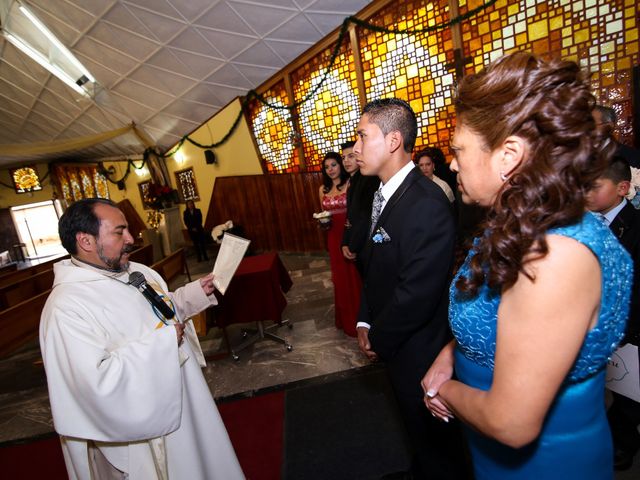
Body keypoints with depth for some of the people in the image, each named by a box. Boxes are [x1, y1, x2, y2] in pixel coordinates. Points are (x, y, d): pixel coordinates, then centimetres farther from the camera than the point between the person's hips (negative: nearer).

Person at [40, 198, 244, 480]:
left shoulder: (138, 272, -2)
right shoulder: (66, 308, -27)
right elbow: (97, 382, -33)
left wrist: (197, 292, -1)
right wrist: (162, 341, -29)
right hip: (141, 426, -7)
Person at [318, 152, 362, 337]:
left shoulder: (351, 184, -7)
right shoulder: (323, 189, 9)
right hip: (334, 237, 5)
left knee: (354, 275, 4)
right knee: (340, 276, 14)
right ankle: (346, 319, 30)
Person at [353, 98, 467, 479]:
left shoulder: (427, 204, -29)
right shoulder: (385, 194, 1)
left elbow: (416, 293, -28)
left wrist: (379, 338, -14)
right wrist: (366, 321, 3)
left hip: (418, 350, -8)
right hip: (395, 344, 8)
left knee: (433, 434, 19)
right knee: (417, 424, 31)